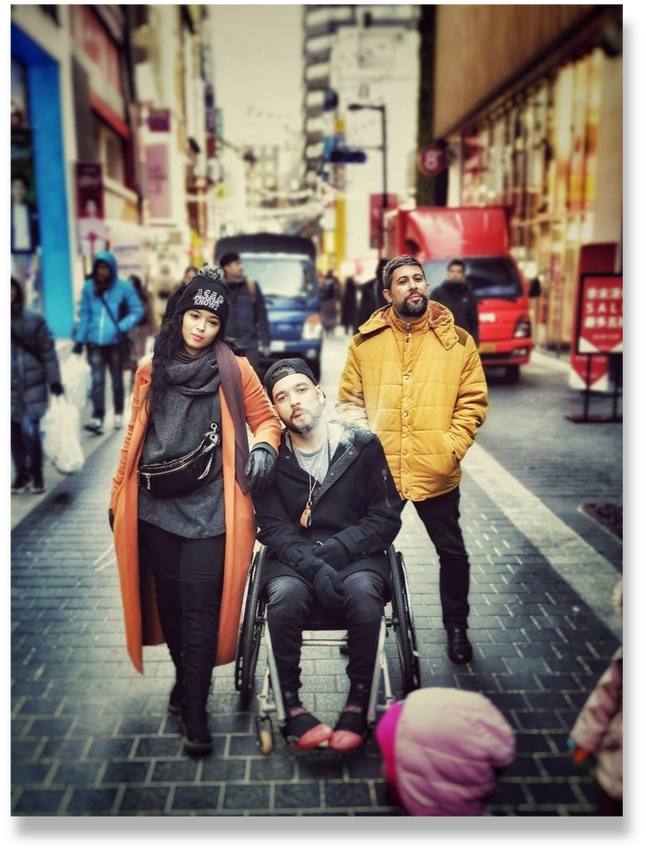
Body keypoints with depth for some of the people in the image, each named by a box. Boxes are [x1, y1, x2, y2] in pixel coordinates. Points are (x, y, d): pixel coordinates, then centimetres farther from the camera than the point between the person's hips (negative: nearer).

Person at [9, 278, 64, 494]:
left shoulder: (33, 320, -4)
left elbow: (48, 352, -1)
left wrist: (54, 381, -2)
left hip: (32, 386, -2)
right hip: (10, 388, 2)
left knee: (30, 430, -5)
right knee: (14, 433, 8)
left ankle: (36, 474, 14)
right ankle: (21, 474, 24)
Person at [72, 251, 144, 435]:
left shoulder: (124, 287, -5)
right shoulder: (89, 287, 3)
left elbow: (137, 310, -3)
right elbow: (84, 314, 6)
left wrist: (123, 327, -16)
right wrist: (80, 339, 3)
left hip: (115, 342, -1)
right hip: (94, 342, 1)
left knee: (117, 380, 12)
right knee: (97, 380, -8)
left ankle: (119, 414, 26)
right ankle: (97, 418, -12)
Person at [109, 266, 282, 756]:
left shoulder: (234, 369, 0)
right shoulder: (151, 370, 9)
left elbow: (267, 420, 6)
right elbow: (135, 435, 14)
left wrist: (264, 446, -16)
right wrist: (118, 495, 15)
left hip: (210, 507, -3)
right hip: (155, 505, 4)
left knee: (200, 606, -4)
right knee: (168, 600, 13)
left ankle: (195, 711, 8)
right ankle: (185, 676, 37)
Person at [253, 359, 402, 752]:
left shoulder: (363, 446, 1)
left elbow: (386, 519, -2)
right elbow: (273, 528, -5)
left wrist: (332, 551, -15)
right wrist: (314, 567, -23)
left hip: (356, 556, 0)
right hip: (293, 559, 1)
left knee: (363, 592, -33)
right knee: (284, 595, -32)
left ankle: (359, 704, -13)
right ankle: (291, 705, -12)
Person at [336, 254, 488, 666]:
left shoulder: (457, 341, 0)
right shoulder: (365, 341, 1)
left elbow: (473, 401, 0)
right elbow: (349, 400, 3)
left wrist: (452, 447, -10)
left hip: (436, 473, 0)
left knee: (452, 551, 14)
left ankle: (456, 627, 37)